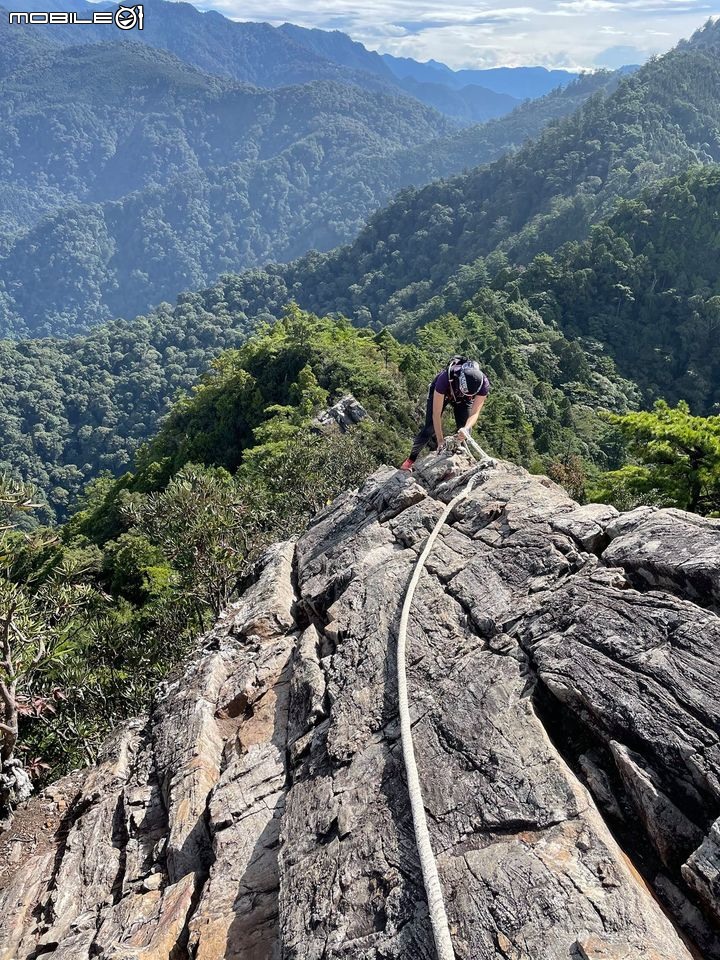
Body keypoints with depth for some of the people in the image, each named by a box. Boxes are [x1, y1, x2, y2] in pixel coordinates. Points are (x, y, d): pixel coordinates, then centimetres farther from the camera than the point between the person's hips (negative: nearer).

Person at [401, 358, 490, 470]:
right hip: (439, 393, -2)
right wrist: (440, 440, -39)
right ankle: (411, 459, 7)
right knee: (430, 428, -9)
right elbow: (436, 414, -39)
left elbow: (475, 412, -34)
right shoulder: (445, 379, -45)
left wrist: (466, 428, -54)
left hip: (463, 400, 3)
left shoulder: (483, 383, -38)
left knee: (465, 432, -10)